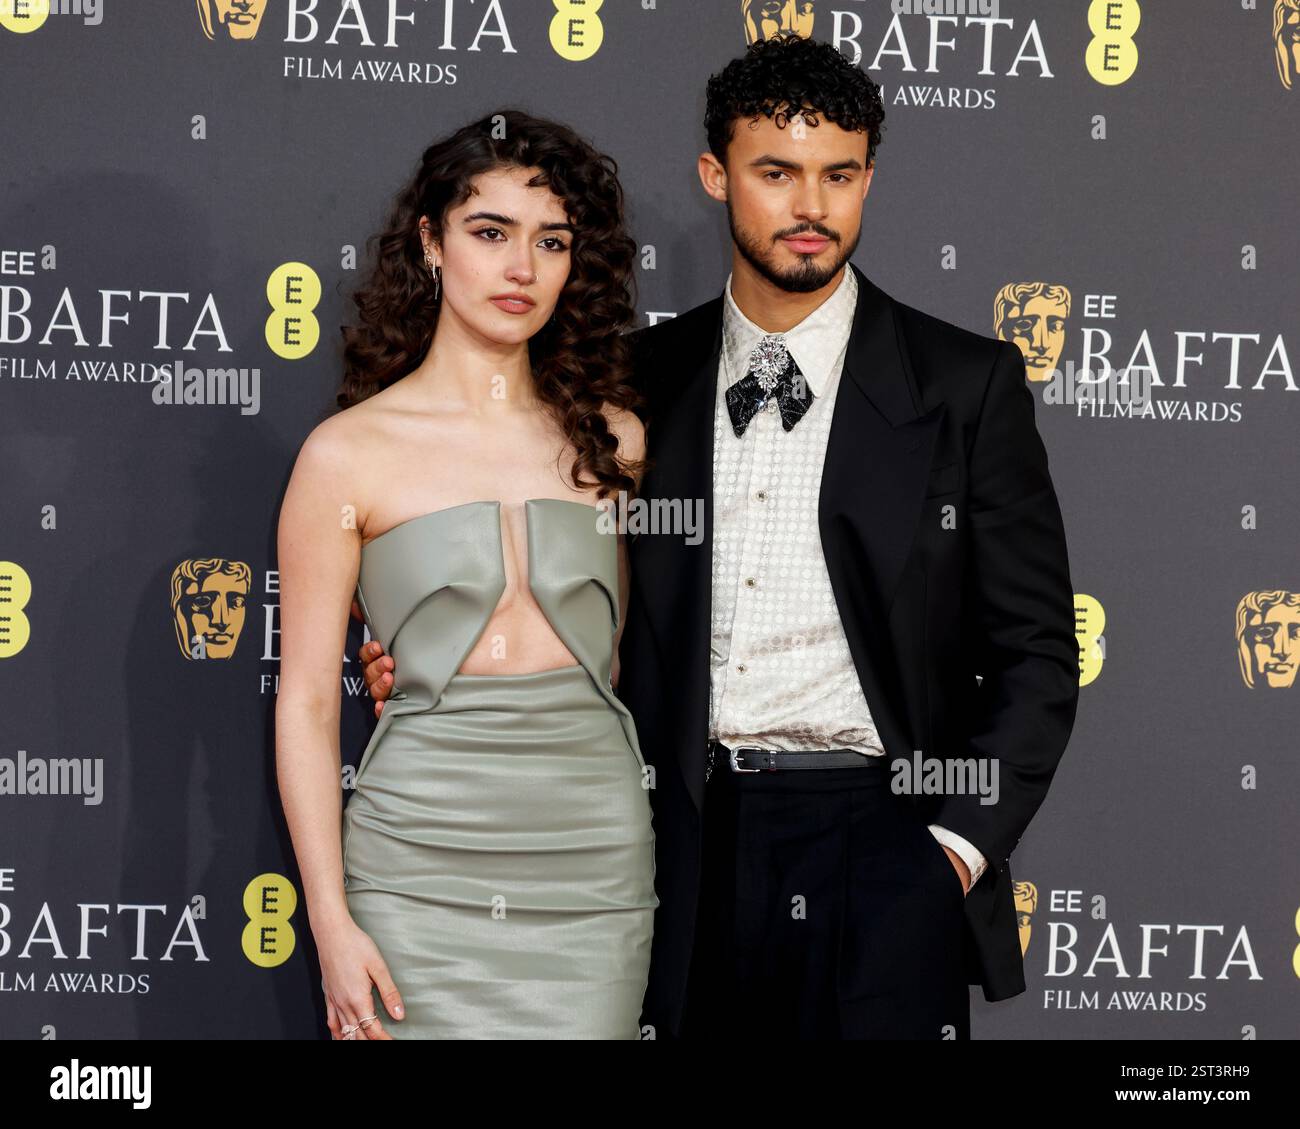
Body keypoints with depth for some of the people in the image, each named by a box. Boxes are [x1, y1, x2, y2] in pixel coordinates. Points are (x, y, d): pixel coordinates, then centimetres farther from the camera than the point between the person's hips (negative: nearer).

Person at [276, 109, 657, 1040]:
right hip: (421, 868, -2)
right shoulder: (348, 454, -1)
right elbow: (306, 700, -1)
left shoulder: (613, 439, 7)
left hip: (593, 862, 2)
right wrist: (331, 923, -7)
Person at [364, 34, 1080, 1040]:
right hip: (699, 844, 3)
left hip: (878, 834, -2)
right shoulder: (645, 379, 9)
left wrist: (960, 844, -8)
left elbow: (1035, 651, 1)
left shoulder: (968, 383, 1)